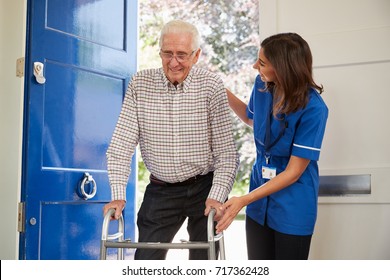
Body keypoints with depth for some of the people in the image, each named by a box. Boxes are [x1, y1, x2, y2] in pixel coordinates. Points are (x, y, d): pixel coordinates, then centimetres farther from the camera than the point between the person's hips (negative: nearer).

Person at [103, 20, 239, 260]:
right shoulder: (140, 84, -5)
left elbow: (226, 151, -9)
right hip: (161, 191, 1)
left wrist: (217, 196, -19)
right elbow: (121, 144, -6)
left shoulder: (212, 85, -9)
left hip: (205, 187, -1)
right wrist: (118, 195, -13)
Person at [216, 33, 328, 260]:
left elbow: (293, 172, -20)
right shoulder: (262, 85, -5)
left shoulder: (313, 109, -24)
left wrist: (244, 200, -24)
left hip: (292, 210, -5)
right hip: (259, 203, 5)